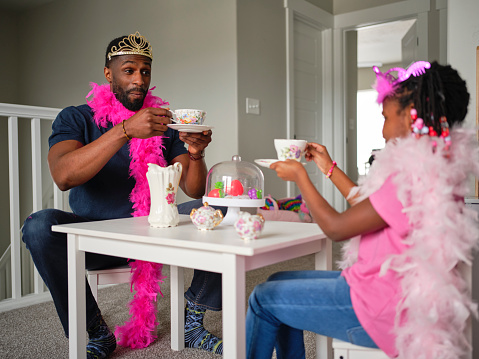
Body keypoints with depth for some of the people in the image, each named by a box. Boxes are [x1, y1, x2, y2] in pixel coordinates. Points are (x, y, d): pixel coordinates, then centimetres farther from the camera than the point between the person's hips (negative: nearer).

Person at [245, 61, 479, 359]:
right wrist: (329, 167, 18)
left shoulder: (417, 174, -26)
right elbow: (367, 205, 15)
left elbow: (336, 228, -19)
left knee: (264, 299, 1)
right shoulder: (434, 166, 6)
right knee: (279, 281, 18)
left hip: (386, 310, -10)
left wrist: (300, 175, -7)